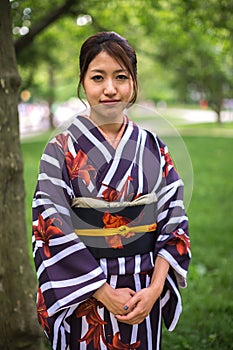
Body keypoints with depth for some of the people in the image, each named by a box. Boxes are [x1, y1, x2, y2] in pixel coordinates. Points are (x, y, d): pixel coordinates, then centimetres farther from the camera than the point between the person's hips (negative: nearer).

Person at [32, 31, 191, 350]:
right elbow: (53, 231, -11)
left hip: (146, 294, 3)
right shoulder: (61, 150, -7)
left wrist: (155, 288, -13)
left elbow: (174, 219, -1)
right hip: (85, 295, -2)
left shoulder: (153, 148, 1)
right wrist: (106, 293, -15)